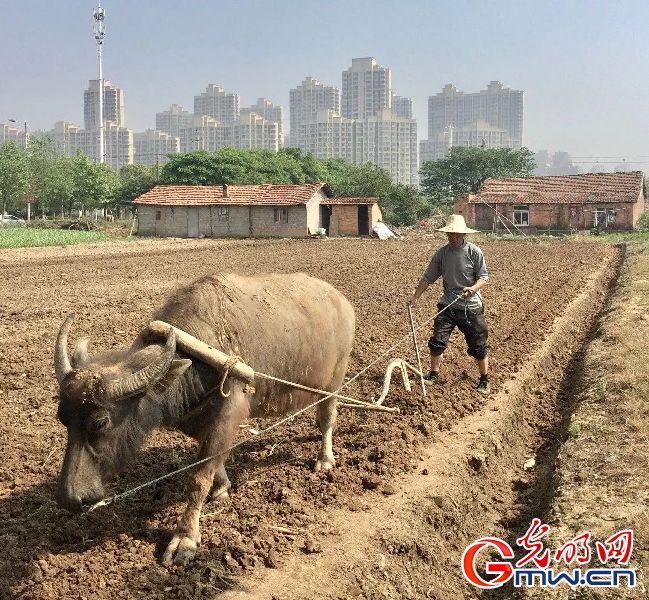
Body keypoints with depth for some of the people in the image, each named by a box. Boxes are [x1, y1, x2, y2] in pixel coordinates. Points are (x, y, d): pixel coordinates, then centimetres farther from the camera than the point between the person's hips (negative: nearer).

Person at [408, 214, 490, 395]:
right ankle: (434, 375, 17)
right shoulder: (441, 253, 1)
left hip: (471, 307, -3)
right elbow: (428, 277, 6)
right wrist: (415, 297, 2)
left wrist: (473, 288, -26)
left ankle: (484, 380, 21)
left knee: (478, 345, 5)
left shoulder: (474, 252, -9)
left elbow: (484, 277, -7)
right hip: (448, 305, 3)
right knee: (437, 341, -1)